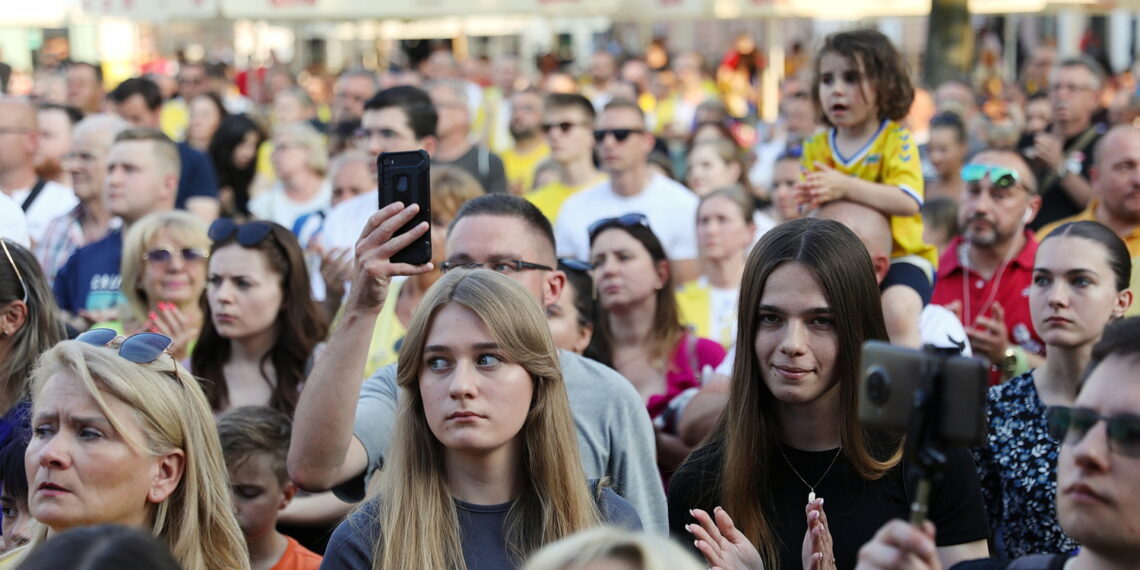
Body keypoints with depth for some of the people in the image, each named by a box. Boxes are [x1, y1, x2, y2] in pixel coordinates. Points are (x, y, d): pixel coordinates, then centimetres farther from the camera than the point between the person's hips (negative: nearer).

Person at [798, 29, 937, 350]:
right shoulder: (817, 147, 5)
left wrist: (845, 186, -35)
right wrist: (814, 200, -22)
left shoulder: (896, 140, -10)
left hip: (901, 255, -6)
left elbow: (908, 202, -26)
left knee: (896, 311, -33)